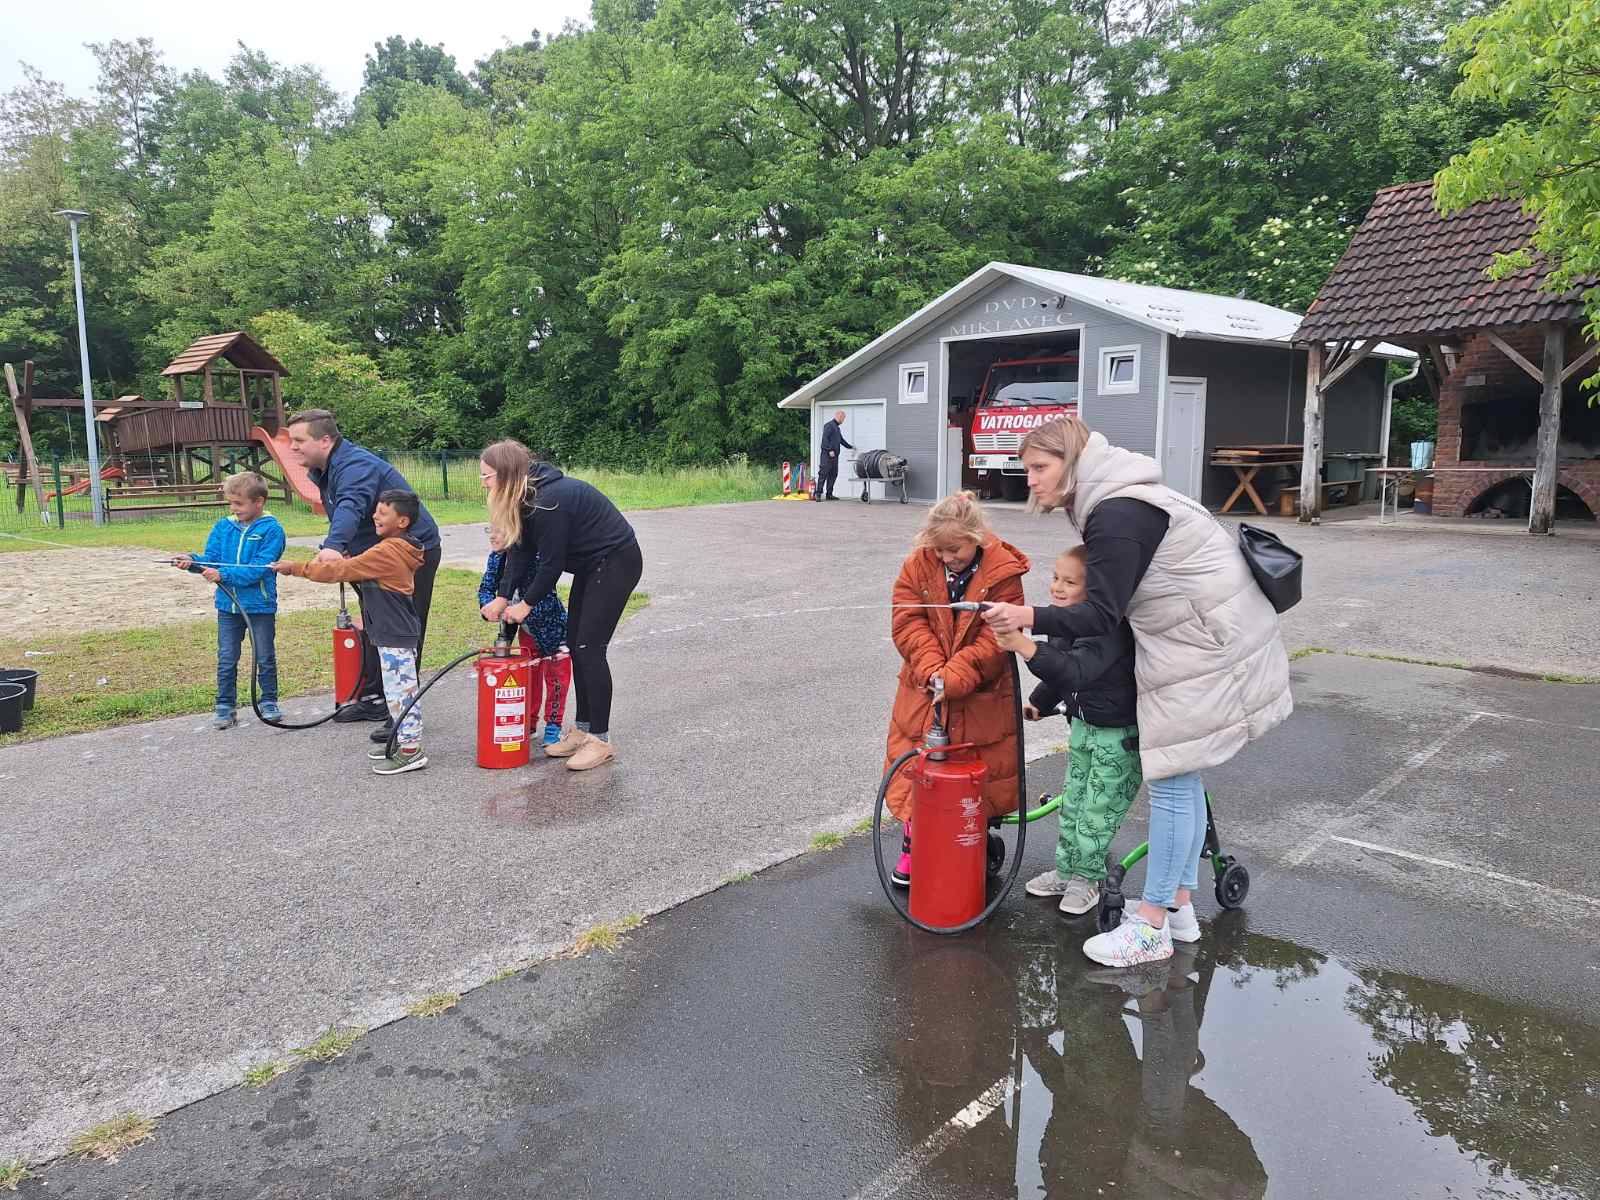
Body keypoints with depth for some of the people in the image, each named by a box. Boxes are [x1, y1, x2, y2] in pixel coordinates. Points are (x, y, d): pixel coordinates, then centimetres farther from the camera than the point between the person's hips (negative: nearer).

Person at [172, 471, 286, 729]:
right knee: (226, 660, 9)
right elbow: (210, 559, 1)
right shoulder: (223, 527, 4)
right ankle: (225, 707, 18)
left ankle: (269, 703, 23)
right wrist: (192, 561, -19)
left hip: (260, 606, -4)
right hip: (228, 606, 4)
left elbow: (259, 568, -20)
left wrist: (223, 574, -26)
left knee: (265, 658, 9)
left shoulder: (271, 529, -12)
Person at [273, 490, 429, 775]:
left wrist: (296, 568, -11)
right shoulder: (395, 550, 13)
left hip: (396, 637, -10)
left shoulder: (387, 553, -20)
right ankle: (403, 740, 27)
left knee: (401, 691, -4)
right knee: (397, 690, 17)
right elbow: (355, 569, 19)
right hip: (392, 634, 10)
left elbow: (342, 570, -18)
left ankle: (411, 751, 1)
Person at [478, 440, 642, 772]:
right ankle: (583, 729, 19)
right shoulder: (527, 497, 1)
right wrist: (502, 597, -7)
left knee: (589, 647, -11)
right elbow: (521, 551, 2)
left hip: (617, 561, -10)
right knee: (575, 644, 10)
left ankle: (601, 741, -3)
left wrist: (527, 603, -10)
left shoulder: (549, 501, -29)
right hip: (590, 565, 10)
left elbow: (551, 562, -23)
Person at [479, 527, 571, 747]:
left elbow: (546, 601, -37)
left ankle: (553, 725, 16)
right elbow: (485, 588, -8)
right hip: (527, 630, 6)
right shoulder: (495, 558, -12)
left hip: (553, 628, -6)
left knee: (556, 677, 4)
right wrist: (489, 606, -30)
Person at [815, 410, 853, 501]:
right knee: (823, 473, -11)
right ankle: (818, 493, -11)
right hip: (827, 454, -9)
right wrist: (830, 450, -21)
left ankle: (829, 494, 11)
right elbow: (825, 438, -16)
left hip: (834, 455, 9)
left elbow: (841, 440, 34)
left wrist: (850, 447, 37)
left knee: (833, 474, 8)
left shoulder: (837, 428, 22)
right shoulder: (829, 426, -7)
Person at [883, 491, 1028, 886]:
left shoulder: (1003, 574, -14)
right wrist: (932, 671, -24)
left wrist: (953, 678, -28)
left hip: (982, 698, -2)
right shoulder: (917, 566, -7)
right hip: (923, 691, 2)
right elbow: (908, 623, -10)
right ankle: (912, 847, 25)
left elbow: (995, 640, -19)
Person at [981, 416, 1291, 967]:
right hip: (1201, 645, 10)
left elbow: (1102, 615, -23)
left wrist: (1028, 618, -30)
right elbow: (1110, 603, 14)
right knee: (1180, 777, 15)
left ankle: (1151, 927, 4)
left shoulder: (1117, 514, -21)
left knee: (1171, 780, -5)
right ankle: (1179, 905, 26)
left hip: (1206, 654, -10)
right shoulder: (1113, 503, 11)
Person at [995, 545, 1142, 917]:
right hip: (1084, 726, 9)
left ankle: (1086, 879, 20)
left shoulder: (1109, 627, -29)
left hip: (1120, 735, -8)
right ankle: (1066, 870, 30)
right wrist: (1040, 703, 28)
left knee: (1097, 813, 2)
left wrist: (1026, 647, -55)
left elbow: (1074, 670, -44)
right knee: (1072, 803, 16)